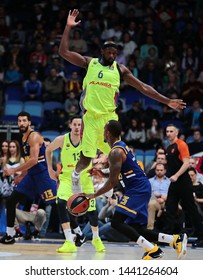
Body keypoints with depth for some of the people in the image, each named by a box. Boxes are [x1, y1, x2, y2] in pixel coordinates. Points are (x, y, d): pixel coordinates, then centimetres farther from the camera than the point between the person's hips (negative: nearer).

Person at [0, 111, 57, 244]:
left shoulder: (34, 136, -14)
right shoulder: (24, 137, 14)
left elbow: (34, 160, -23)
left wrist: (14, 170, -22)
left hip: (42, 174, -9)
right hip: (31, 174, 9)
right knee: (11, 201, 7)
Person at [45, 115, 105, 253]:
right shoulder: (62, 140, -12)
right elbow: (48, 150, 7)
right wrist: (50, 169, 3)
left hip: (85, 179, 0)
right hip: (67, 178, 0)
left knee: (91, 209, 6)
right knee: (62, 204, -25)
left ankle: (96, 239, 36)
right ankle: (69, 242, -21)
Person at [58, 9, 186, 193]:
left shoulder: (120, 69, 8)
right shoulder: (89, 63, 5)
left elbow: (143, 87, 8)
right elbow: (63, 52, 0)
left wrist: (167, 101, 4)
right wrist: (68, 27, -6)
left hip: (109, 117, 2)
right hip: (90, 117, -2)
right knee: (86, 158, -2)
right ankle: (76, 175, 27)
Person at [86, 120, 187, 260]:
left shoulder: (116, 152, -15)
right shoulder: (122, 146, 18)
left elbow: (113, 182, -18)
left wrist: (94, 195, -10)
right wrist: (101, 173, 18)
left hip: (137, 190, -10)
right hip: (141, 188, 10)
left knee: (117, 222, -17)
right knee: (136, 230, 11)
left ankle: (153, 249, -21)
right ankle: (176, 239, 6)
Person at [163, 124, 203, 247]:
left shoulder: (181, 144, -9)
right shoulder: (168, 148, 16)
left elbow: (186, 163, -17)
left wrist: (176, 176, -25)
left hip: (183, 181, -8)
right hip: (174, 183, 8)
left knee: (191, 209, -4)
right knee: (170, 209, 2)